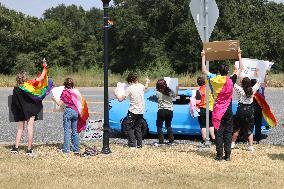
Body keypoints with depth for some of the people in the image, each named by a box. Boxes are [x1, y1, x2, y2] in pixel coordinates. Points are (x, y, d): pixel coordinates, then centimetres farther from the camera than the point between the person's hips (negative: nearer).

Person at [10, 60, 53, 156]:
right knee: (30, 129, 0)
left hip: (20, 112, 4)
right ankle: (29, 149, -1)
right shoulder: (28, 85, -12)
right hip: (30, 111, -4)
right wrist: (45, 68, 2)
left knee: (20, 129, 14)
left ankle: (16, 147, 8)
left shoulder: (16, 89, -4)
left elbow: (14, 103, 1)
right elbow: (40, 78, -8)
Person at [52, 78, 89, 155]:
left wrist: (54, 99, 13)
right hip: (76, 111, 4)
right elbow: (81, 101, 10)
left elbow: (60, 104, -4)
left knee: (67, 131, -1)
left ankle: (66, 149, -2)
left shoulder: (65, 92, -6)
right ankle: (76, 149, 12)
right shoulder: (76, 91, 6)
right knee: (75, 131, 11)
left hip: (68, 111, -4)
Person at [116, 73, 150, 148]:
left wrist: (116, 95, 8)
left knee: (129, 128, 4)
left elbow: (121, 99, -12)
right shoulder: (141, 86, 3)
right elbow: (145, 88, 30)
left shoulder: (130, 88, -13)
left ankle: (132, 144, -3)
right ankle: (139, 144, 14)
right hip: (141, 111, 6)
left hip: (133, 111, -6)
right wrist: (147, 82, 50)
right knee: (138, 128, 15)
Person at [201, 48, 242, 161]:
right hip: (228, 111, 0)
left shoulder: (214, 80, -5)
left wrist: (203, 57, 18)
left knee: (218, 133, 3)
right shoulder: (231, 81, -6)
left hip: (217, 111, 0)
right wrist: (239, 55, 16)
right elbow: (240, 69, 7)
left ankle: (219, 155, 2)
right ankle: (227, 155, 4)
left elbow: (204, 70, 9)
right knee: (228, 133, 5)